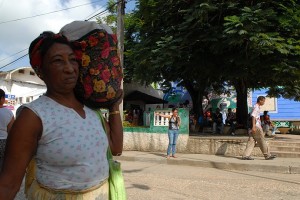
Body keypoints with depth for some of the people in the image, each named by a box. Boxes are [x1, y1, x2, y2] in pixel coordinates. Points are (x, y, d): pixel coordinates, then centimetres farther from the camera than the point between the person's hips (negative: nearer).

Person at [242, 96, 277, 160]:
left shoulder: (257, 107, 21)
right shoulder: (256, 107, -10)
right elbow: (253, 116, -21)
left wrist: (260, 126, 29)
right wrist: (253, 126, -26)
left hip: (256, 126, 10)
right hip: (255, 127, -10)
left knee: (251, 141, 5)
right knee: (262, 141, -1)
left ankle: (246, 155, 2)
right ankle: (267, 155, 8)